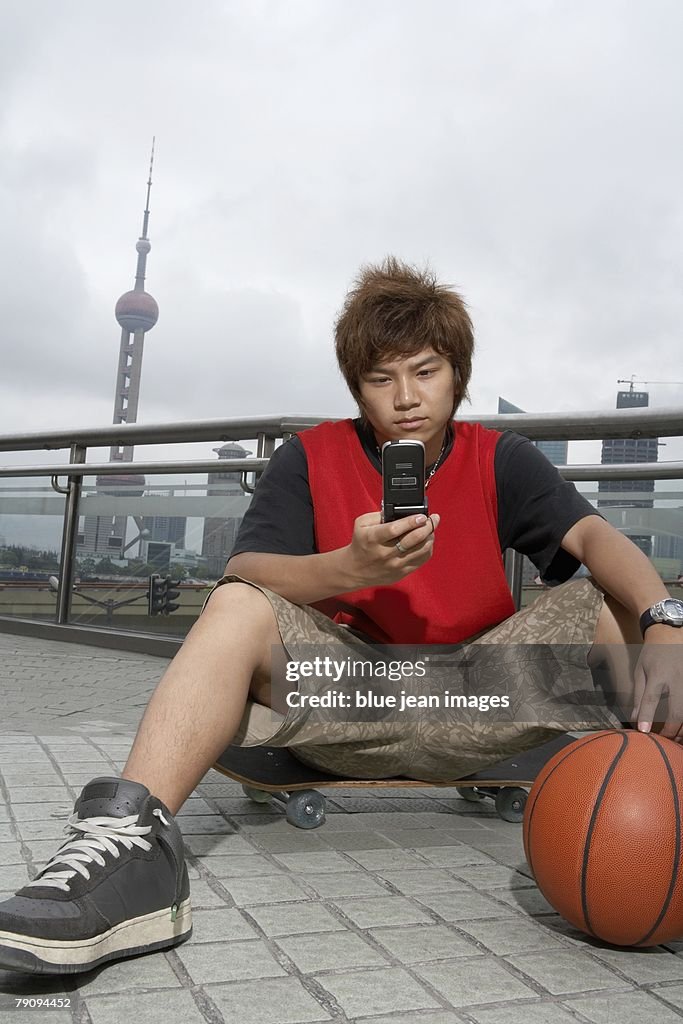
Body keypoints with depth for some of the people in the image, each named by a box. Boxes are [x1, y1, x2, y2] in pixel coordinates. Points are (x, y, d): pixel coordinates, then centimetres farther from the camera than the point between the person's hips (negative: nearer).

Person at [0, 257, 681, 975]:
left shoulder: (500, 460, 4)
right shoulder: (311, 458, 3)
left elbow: (594, 537, -14)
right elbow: (241, 577, -10)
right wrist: (351, 569, -30)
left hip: (473, 700, 1)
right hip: (349, 693, 0)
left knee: (600, 605, -18)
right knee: (238, 608, -23)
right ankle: (132, 838, -39)